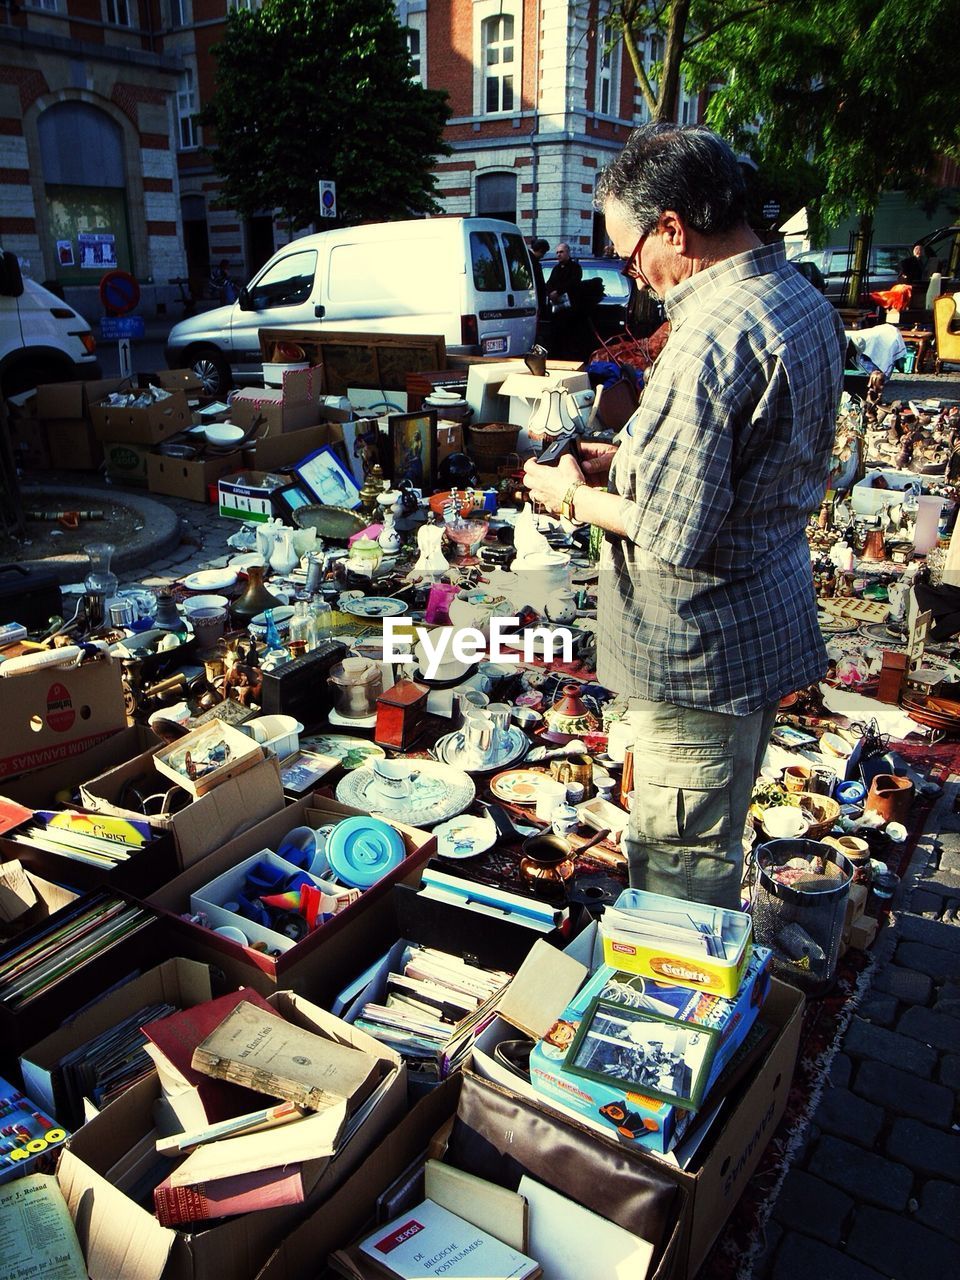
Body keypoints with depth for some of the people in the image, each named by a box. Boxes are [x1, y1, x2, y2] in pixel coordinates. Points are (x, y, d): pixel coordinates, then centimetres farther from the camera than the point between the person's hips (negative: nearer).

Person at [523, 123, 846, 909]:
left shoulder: (710, 341, -25)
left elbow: (677, 534, -26)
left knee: (679, 863, 6)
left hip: (705, 650, -11)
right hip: (773, 627, 11)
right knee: (713, 847, 26)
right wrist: (630, 461, 11)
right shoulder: (803, 300, 8)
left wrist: (578, 497, -9)